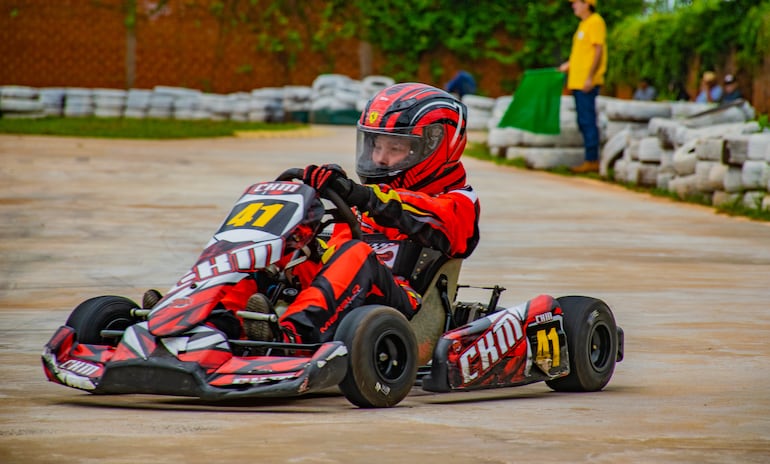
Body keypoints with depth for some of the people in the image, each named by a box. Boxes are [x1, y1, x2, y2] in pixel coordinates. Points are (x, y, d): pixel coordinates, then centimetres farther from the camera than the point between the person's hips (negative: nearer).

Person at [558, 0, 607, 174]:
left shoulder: (596, 22, -10)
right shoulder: (583, 24, 19)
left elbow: (598, 50, -16)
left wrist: (590, 77, -21)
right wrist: (568, 65, 20)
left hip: (587, 83, -10)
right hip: (577, 81, 10)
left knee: (587, 121, -9)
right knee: (583, 122, 11)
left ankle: (592, 160, -7)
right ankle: (591, 159, 14)